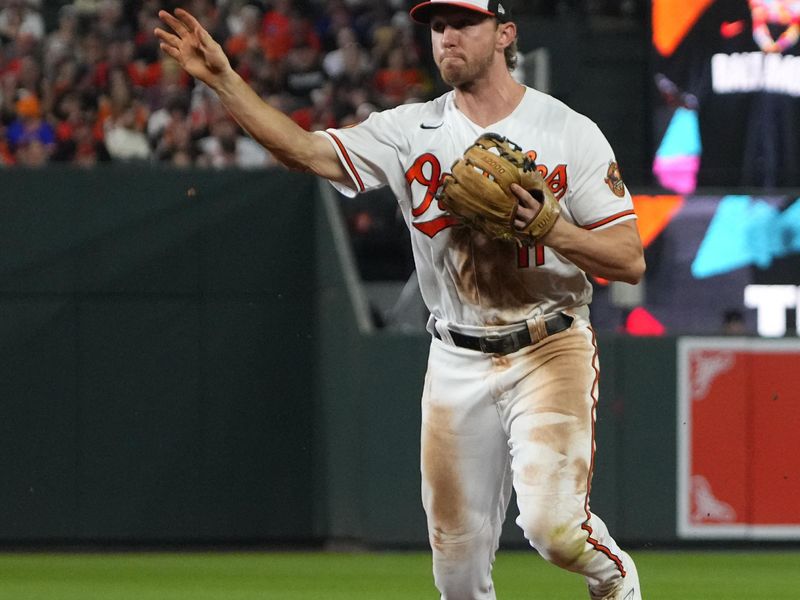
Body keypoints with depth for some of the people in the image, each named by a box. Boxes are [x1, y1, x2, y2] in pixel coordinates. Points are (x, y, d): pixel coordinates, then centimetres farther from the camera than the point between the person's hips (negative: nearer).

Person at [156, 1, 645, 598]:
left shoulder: (570, 132, -4)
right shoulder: (410, 131, 4)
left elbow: (631, 261, -6)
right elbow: (307, 150, -6)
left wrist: (549, 227, -21)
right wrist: (222, 78, -16)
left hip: (550, 351, -3)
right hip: (458, 363, 4)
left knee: (552, 522, -21)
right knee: (457, 549, 3)